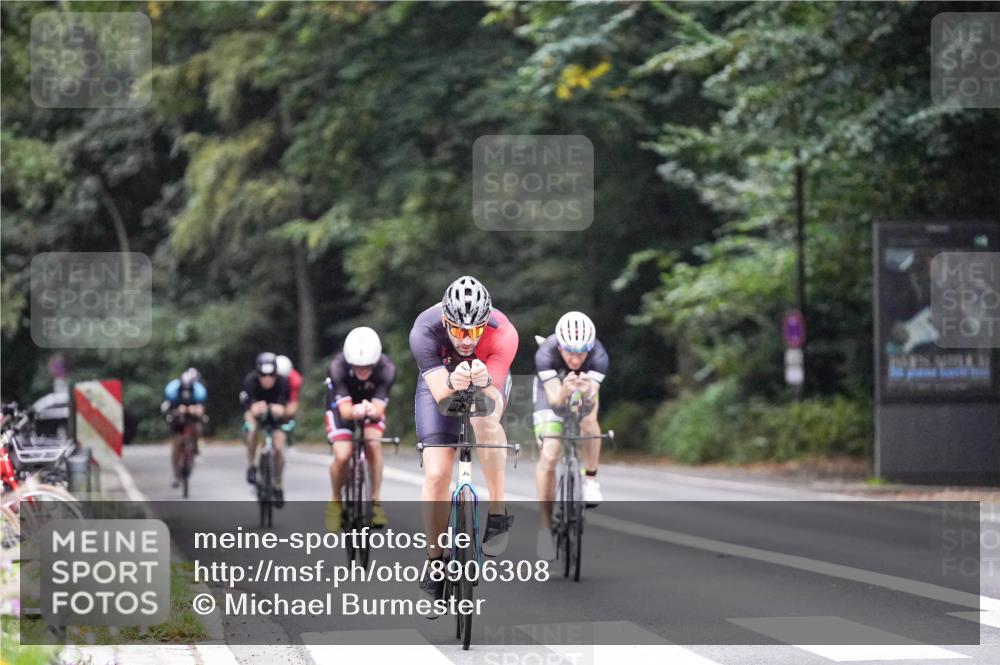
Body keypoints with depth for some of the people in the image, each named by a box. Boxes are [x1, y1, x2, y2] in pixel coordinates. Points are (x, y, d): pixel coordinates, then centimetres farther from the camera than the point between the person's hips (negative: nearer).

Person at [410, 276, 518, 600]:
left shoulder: (503, 333, -35)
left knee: (485, 418, -36)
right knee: (436, 474, -11)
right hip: (440, 382, 1)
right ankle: (435, 562, 5)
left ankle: (498, 511, -22)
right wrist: (453, 383, -60)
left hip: (489, 382, -1)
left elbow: (492, 398, -38)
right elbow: (439, 392, -38)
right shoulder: (425, 331, -35)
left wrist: (483, 383, -60)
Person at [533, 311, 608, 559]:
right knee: (548, 456, -14)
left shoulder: (598, 355, -35)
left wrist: (587, 392, -62)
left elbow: (592, 403, -40)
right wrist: (565, 391, -63)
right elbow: (555, 399, -42)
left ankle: (590, 480, -8)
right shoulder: (546, 353, -38)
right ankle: (545, 526, -3)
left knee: (588, 420, -32)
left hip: (585, 386, 1)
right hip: (552, 386, -1)